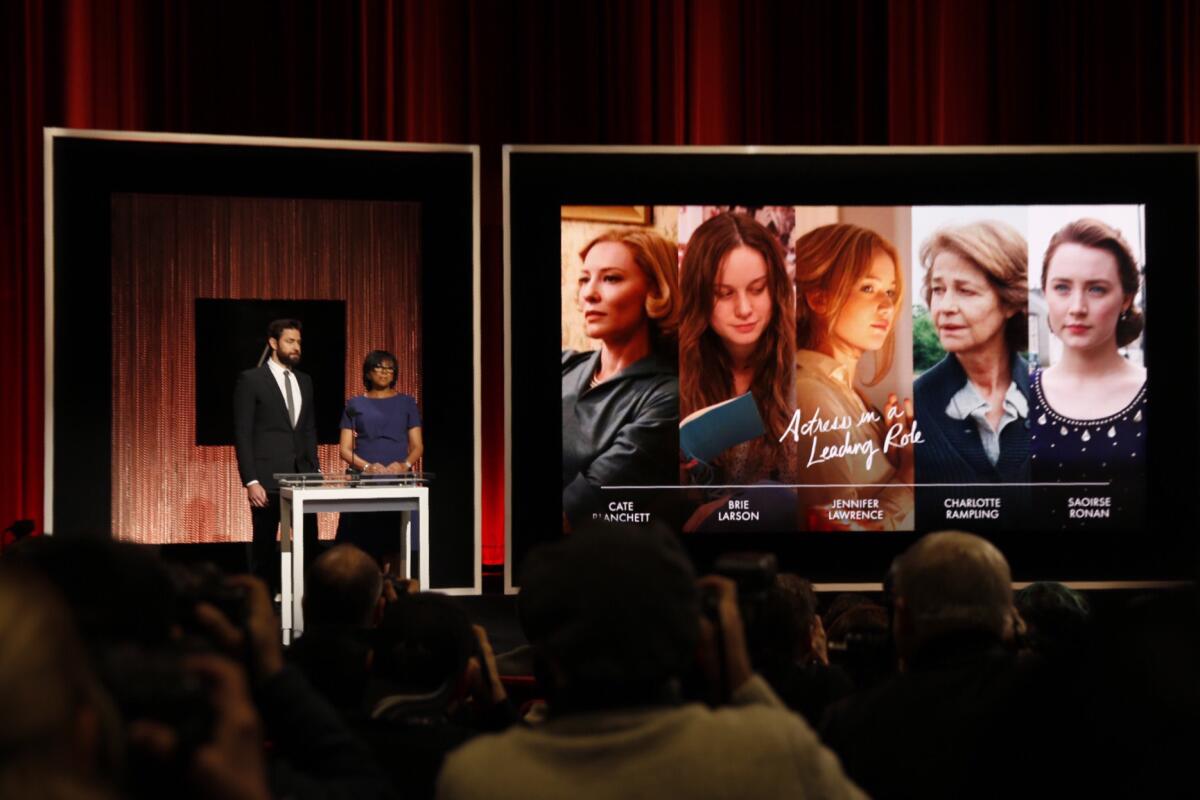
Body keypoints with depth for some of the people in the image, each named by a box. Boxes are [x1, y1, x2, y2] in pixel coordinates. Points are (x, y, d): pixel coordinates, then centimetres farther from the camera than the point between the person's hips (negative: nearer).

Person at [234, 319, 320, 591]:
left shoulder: (304, 381, 14)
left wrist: (315, 469, 8)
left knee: (309, 544, 1)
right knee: (265, 547, 2)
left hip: (302, 476, 5)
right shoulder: (251, 380, -4)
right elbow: (242, 434, -8)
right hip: (267, 479, -5)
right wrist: (250, 481, -14)